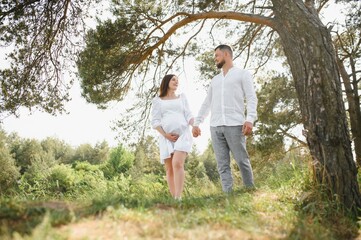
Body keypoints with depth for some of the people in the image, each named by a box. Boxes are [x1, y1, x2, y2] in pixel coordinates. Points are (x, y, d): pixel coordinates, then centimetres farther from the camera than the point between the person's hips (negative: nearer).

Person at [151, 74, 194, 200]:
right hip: (166, 137, 1)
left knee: (178, 164, -21)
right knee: (169, 169, -3)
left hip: (183, 134, -1)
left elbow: (188, 116, 12)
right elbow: (155, 121, 6)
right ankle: (173, 198, 0)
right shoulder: (157, 100, 15)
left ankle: (178, 198, -26)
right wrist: (165, 135, -9)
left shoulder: (182, 97, 21)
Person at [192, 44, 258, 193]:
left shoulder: (242, 74, 10)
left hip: (234, 125, -5)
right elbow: (206, 103, 24)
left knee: (242, 161, -3)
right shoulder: (215, 80, 25)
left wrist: (250, 119, -17)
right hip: (215, 127, 5)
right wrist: (196, 123, 14)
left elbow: (251, 98, -1)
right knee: (222, 165, 1)